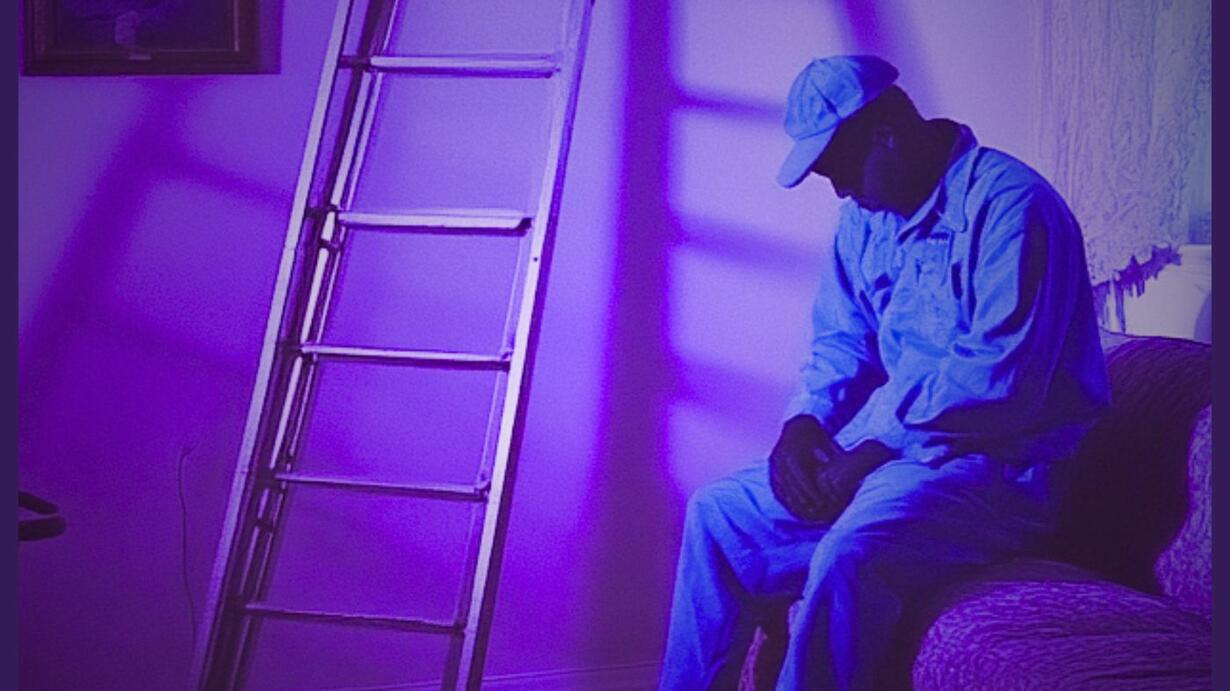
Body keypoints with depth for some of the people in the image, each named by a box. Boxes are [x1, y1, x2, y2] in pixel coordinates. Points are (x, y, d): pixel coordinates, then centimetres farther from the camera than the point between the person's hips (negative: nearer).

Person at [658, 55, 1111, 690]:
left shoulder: (1009, 204, -16)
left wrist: (872, 451, -21)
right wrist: (804, 422, -4)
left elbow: (1003, 375, -24)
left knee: (851, 555, -34)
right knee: (718, 512, 3)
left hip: (997, 461, -8)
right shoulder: (866, 214, 11)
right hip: (881, 444, 9)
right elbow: (841, 341, 17)